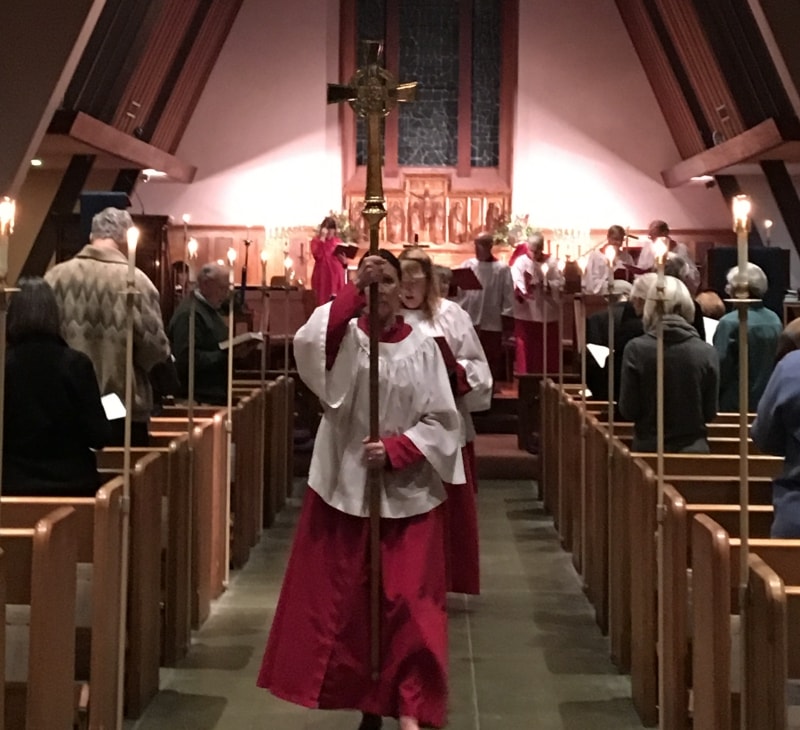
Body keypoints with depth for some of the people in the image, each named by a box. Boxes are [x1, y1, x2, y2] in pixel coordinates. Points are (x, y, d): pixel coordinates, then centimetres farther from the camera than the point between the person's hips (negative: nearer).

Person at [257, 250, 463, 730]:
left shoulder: (422, 348, 0)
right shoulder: (345, 337, -1)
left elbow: (441, 421, -3)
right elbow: (307, 343, -25)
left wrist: (395, 450, -17)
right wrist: (355, 291, -28)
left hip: (407, 493, -1)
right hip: (345, 486, 1)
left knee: (408, 603, -3)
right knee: (346, 601, 6)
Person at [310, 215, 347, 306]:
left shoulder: (338, 241, 12)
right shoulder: (316, 240, 1)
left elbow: (344, 261, 20)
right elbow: (317, 255, -19)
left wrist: (344, 261, -3)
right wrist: (322, 239, -16)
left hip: (336, 275, 3)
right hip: (323, 275, -3)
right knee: (324, 301, -5)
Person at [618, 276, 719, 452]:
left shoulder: (636, 349, -10)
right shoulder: (706, 352, -7)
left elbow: (628, 411, -6)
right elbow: (710, 413, 0)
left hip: (648, 448, -1)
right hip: (693, 448, 1)